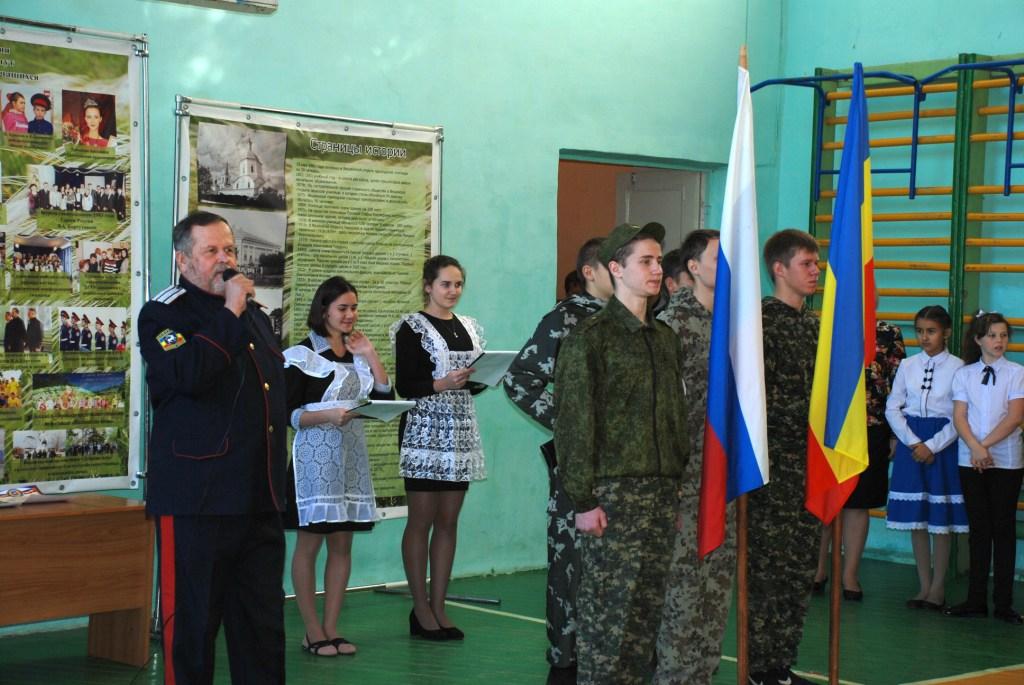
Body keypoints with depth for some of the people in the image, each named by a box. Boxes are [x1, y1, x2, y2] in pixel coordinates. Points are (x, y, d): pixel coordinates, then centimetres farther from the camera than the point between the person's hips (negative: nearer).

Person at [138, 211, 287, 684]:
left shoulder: (254, 316, 18)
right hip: (196, 499, -7)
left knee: (263, 623, 10)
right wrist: (229, 315, -16)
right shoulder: (163, 315, -4)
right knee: (191, 622, -1)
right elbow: (187, 373, -25)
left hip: (259, 498, 7)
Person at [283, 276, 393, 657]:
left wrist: (369, 355, 2)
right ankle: (313, 632, 4)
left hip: (351, 456, 6)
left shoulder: (357, 354, 14)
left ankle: (331, 629, 12)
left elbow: (385, 397, 8)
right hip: (314, 455, -6)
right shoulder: (302, 355, -5)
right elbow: (286, 413, -9)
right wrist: (328, 415, -22)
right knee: (309, 543, -1)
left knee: (342, 543, 7)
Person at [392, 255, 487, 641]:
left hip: (461, 432, 6)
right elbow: (403, 386, -9)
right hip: (425, 431, -6)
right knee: (421, 521, -3)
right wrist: (441, 384, -23)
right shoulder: (412, 327, -3)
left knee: (449, 522, 7)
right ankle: (421, 611, 2)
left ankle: (438, 607, 12)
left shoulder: (469, 328, 15)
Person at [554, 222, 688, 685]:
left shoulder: (665, 338, 14)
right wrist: (583, 500, -13)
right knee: (608, 606, -3)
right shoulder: (591, 336, -6)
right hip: (614, 490, -6)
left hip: (662, 491, 6)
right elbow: (574, 422, -9)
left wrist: (679, 483, 11)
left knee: (649, 604, 8)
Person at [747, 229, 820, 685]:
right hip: (774, 460, -8)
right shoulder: (761, 320, -8)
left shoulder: (813, 324, 16)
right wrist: (807, 416, -16)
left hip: (809, 462, 8)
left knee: (801, 570, 9)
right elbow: (760, 394, -15)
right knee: (769, 569, -5)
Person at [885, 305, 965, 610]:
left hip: (943, 444, -3)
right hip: (911, 442, 3)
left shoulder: (957, 368, -5)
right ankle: (924, 585, 16)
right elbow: (893, 407, 5)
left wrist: (932, 446, -13)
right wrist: (913, 442, -6)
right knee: (915, 516, 7)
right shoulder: (907, 366, 6)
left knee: (941, 517, 0)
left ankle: (938, 587, 10)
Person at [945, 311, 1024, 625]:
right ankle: (976, 599, 11)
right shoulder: (964, 374, 7)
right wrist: (975, 447, -16)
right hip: (971, 461, 2)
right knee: (979, 529, 7)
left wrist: (986, 445, -15)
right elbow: (959, 416, 0)